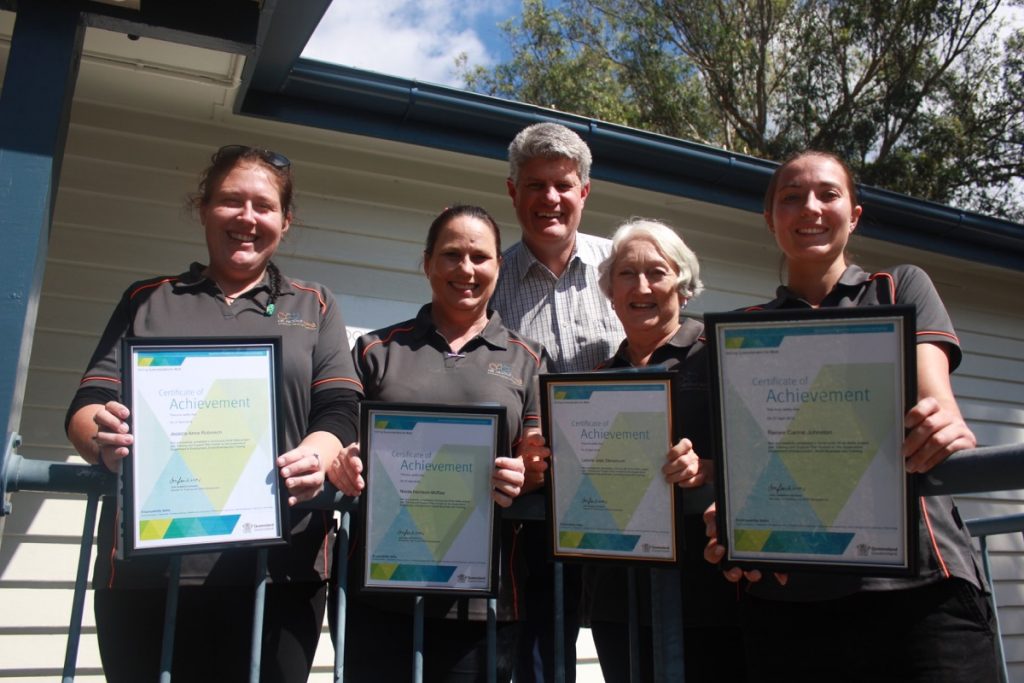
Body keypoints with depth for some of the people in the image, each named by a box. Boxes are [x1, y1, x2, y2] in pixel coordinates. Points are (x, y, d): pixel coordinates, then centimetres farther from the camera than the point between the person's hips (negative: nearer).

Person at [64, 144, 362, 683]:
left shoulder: (313, 308, 15)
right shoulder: (148, 301, 17)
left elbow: (341, 414, 4)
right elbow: (88, 404, 9)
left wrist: (313, 458, -19)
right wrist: (103, 436, -15)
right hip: (146, 567, 1)